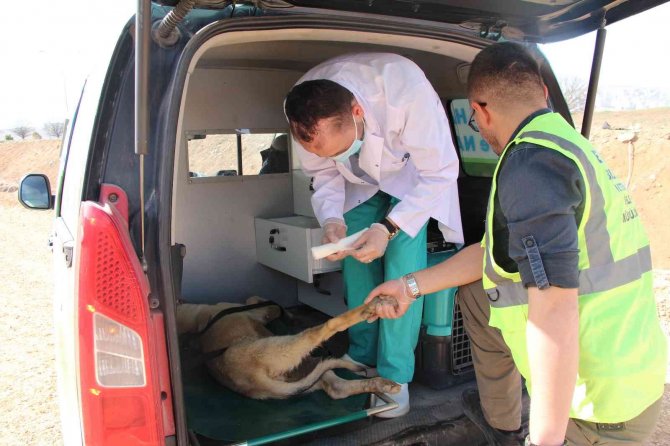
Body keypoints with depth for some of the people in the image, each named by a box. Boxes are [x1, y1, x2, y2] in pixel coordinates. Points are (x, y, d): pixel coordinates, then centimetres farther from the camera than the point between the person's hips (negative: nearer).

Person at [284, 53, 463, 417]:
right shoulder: (304, 113, -28)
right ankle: (362, 358, 18)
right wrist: (331, 218, -29)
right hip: (361, 181, 4)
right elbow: (323, 173, -10)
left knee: (401, 266, -15)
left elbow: (440, 172, -29)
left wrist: (390, 228, -38)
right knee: (356, 263, -2)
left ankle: (395, 376, -1)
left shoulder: (405, 89, -41)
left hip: (415, 174, -3)